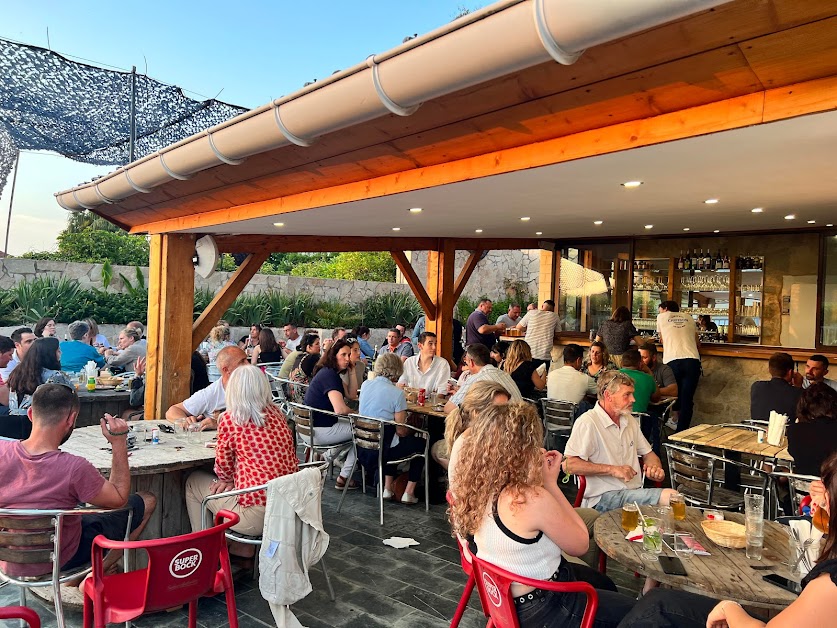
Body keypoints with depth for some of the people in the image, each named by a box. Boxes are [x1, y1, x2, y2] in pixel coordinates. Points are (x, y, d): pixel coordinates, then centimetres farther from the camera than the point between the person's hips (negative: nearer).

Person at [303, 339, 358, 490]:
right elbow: (340, 409, -29)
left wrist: (352, 369, 7)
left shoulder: (328, 372, 12)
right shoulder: (329, 375, -19)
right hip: (320, 431, -10)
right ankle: (344, 478, 3)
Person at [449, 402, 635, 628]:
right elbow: (580, 545, -17)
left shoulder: (473, 485, -13)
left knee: (603, 582, 31)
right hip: (540, 609, -7)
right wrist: (551, 483, -15)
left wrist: (539, 479, -8)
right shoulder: (532, 499, -35)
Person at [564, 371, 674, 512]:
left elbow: (648, 453, 28)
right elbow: (568, 464, -19)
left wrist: (656, 468, 3)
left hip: (635, 492, 9)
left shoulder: (630, 420, 19)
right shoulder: (587, 422, -11)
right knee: (671, 496, -27)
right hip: (604, 498, -9)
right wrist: (612, 469, -20)